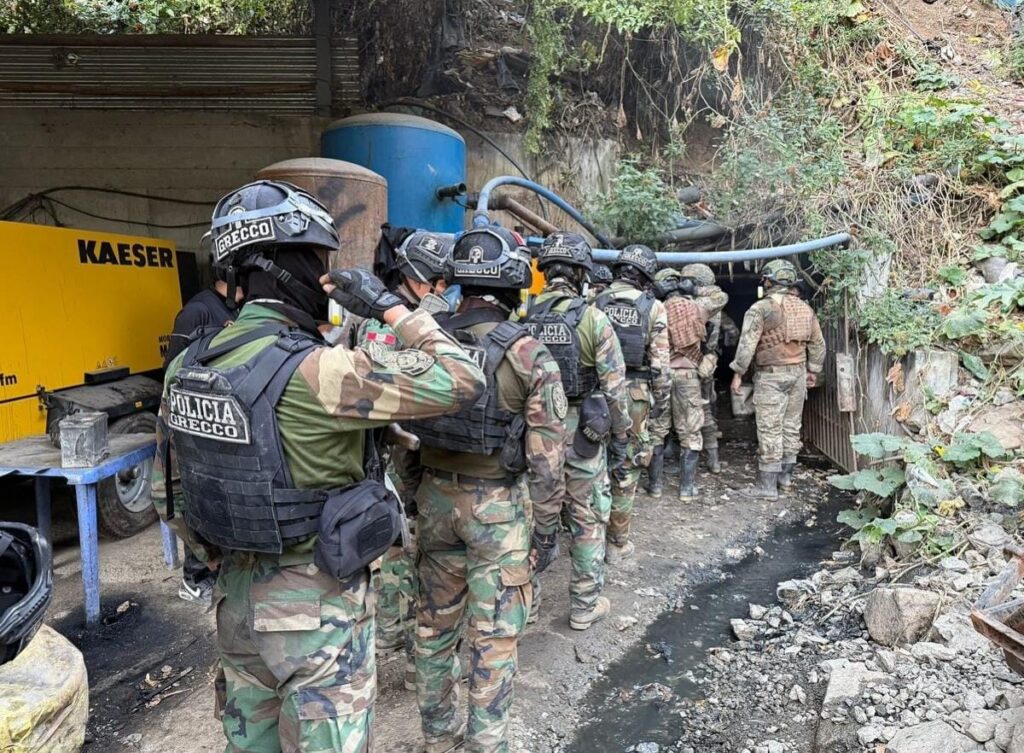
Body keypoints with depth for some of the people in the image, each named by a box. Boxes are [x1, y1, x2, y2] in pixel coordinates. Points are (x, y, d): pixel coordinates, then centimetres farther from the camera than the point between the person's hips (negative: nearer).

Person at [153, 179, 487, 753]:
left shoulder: (188, 367, -2)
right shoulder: (313, 371, -26)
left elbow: (170, 491, 9)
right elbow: (461, 380, -25)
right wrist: (390, 307, -14)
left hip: (238, 597, 8)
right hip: (318, 606, -7)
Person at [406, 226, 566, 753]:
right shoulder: (529, 354, -15)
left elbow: (403, 424, 5)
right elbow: (546, 453, -13)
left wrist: (413, 496, 16)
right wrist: (544, 525, -2)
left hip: (435, 498, 5)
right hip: (499, 506, -4)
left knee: (436, 620, 20)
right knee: (493, 633, 9)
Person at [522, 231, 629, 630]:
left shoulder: (521, 318, -1)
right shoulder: (593, 319, -11)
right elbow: (614, 387, -10)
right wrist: (620, 435, 2)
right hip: (581, 435, -3)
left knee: (535, 520, 17)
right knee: (587, 523, 12)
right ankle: (585, 605, 23)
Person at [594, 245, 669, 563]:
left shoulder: (597, 303, 3)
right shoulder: (653, 308, -4)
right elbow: (660, 362, -7)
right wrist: (662, 398, 3)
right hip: (633, 395, -2)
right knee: (626, 469, 6)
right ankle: (617, 543, 15)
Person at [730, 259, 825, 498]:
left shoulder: (760, 309, -10)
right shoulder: (805, 309, 10)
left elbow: (747, 344, -15)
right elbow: (818, 344, 16)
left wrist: (738, 373, -10)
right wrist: (813, 370, 26)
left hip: (771, 375, -6)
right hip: (798, 373, 7)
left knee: (770, 431, -4)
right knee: (791, 427, 15)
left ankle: (767, 485, -2)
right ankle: (786, 475, 26)